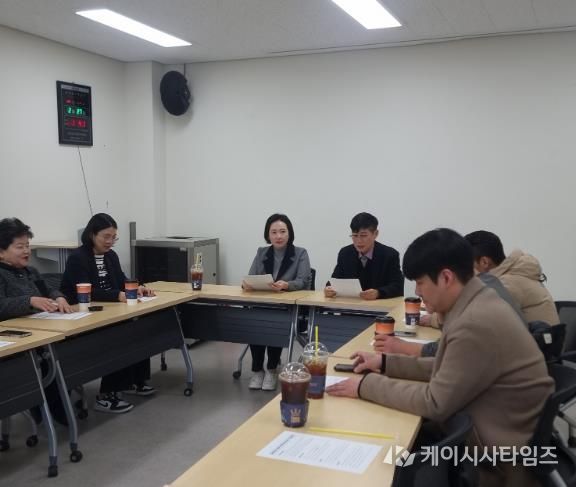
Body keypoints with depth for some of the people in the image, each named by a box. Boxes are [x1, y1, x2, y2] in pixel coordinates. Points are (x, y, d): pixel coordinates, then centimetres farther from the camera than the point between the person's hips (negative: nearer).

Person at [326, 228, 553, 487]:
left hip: (508, 459, -8)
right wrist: (386, 363, 6)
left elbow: (435, 403, -23)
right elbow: (446, 368, 12)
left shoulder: (476, 324, -29)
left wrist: (367, 385, -15)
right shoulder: (479, 303, 1)